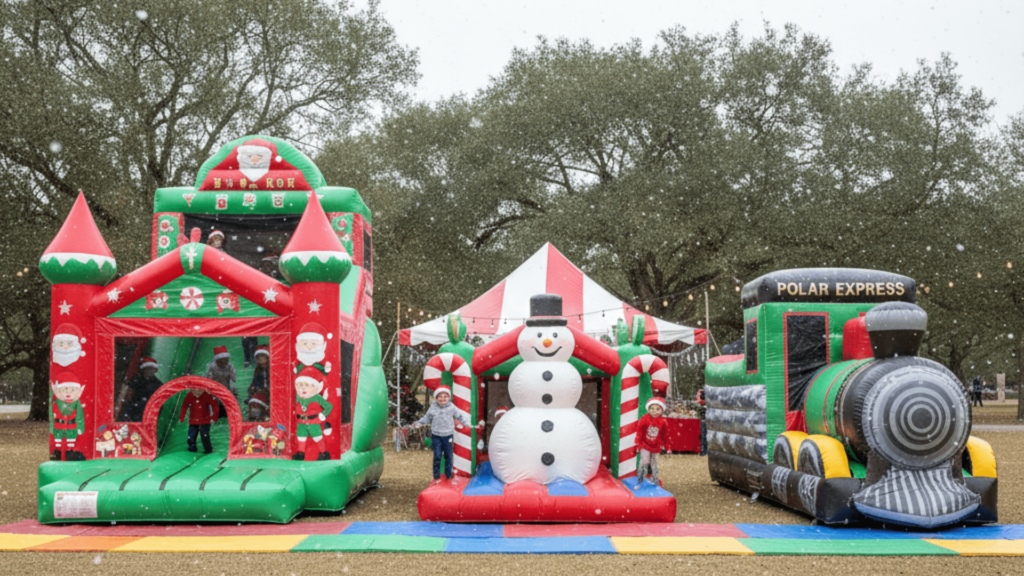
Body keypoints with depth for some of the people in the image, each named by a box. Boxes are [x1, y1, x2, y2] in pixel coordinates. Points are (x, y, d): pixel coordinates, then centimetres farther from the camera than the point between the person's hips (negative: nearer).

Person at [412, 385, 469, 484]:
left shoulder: (451, 407, -4)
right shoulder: (433, 408, -5)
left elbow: (459, 416, 7)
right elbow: (427, 418, 5)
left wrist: (467, 424, 5)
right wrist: (418, 423, -6)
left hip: (448, 435, 1)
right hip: (436, 436, 0)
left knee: (448, 456, 7)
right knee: (437, 456, -2)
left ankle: (449, 476, 19)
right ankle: (436, 477, 9)